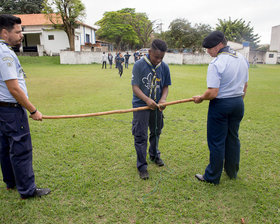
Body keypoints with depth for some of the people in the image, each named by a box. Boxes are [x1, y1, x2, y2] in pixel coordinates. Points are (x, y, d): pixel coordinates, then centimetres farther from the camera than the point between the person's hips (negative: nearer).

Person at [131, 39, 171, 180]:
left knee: (156, 132, 21)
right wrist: (147, 100, -31)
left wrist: (163, 100, -16)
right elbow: (135, 87, -16)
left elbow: (165, 86, 3)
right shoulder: (139, 65, -15)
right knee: (141, 136, 0)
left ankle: (154, 155, 45)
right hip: (141, 105, -4)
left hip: (157, 106, 4)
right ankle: (142, 166, 13)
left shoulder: (164, 67, -3)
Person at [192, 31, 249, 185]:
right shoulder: (242, 59, 6)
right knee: (233, 138, 19)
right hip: (238, 103, 8)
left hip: (220, 104, -8)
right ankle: (232, 172, 35)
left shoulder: (216, 64, -19)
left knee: (216, 142, 3)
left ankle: (212, 177, 17)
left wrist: (200, 98, -6)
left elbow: (212, 93, -24)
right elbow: (245, 86, 13)